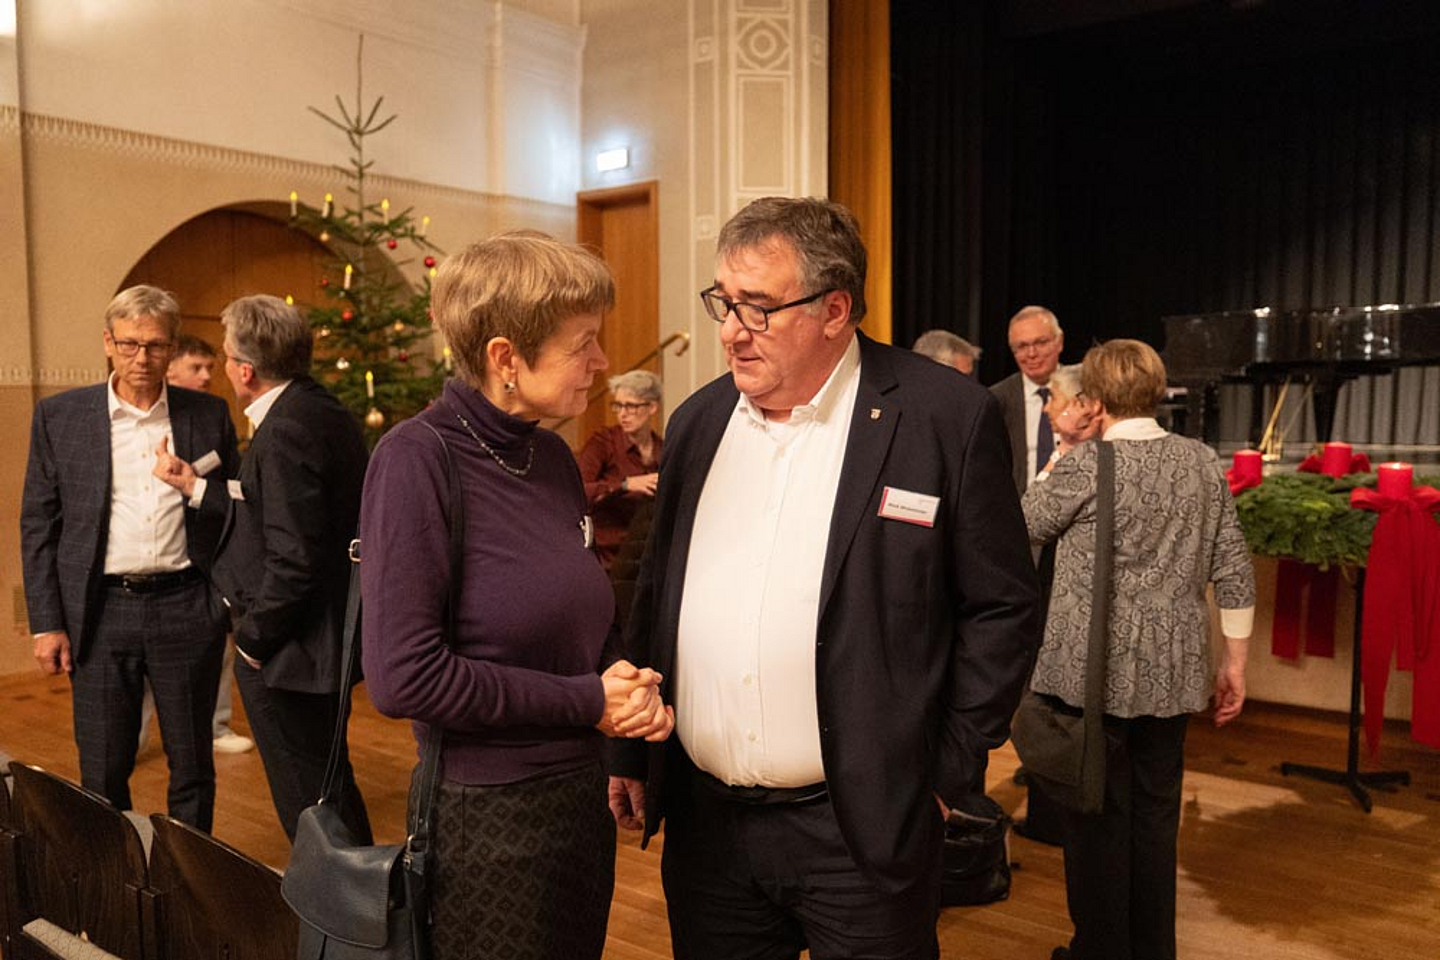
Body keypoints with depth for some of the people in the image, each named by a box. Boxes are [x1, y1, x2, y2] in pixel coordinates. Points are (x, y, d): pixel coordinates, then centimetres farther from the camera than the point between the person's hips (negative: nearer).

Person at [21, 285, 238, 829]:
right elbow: (37, 524, 4)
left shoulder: (208, 415, 4)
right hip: (101, 611, 0)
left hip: (185, 606, 0)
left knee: (192, 765, 10)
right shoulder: (60, 416, 3)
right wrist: (47, 623, 0)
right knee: (102, 774, 9)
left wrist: (194, 486, -9)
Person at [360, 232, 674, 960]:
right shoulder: (417, 461, -17)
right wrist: (587, 702, -16)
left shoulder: (552, 457, 1)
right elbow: (404, 677, -21)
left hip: (584, 796, 6)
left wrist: (632, 689, -7)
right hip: (488, 813, -6)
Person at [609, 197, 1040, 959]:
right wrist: (630, 754, 10)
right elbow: (657, 595, 10)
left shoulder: (947, 417, -10)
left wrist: (945, 775, -5)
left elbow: (1001, 608, -5)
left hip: (862, 829, -4)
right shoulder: (698, 421, 5)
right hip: (704, 823, 4)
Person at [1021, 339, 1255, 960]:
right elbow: (1233, 570, 4)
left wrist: (1059, 464, 16)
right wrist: (1234, 660, 12)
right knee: (1156, 812, 17)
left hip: (1096, 670, -5)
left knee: (1098, 814, 8)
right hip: (1172, 670, 5)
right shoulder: (1203, 463, 2)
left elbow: (1025, 528, 3)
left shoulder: (1085, 465, -13)